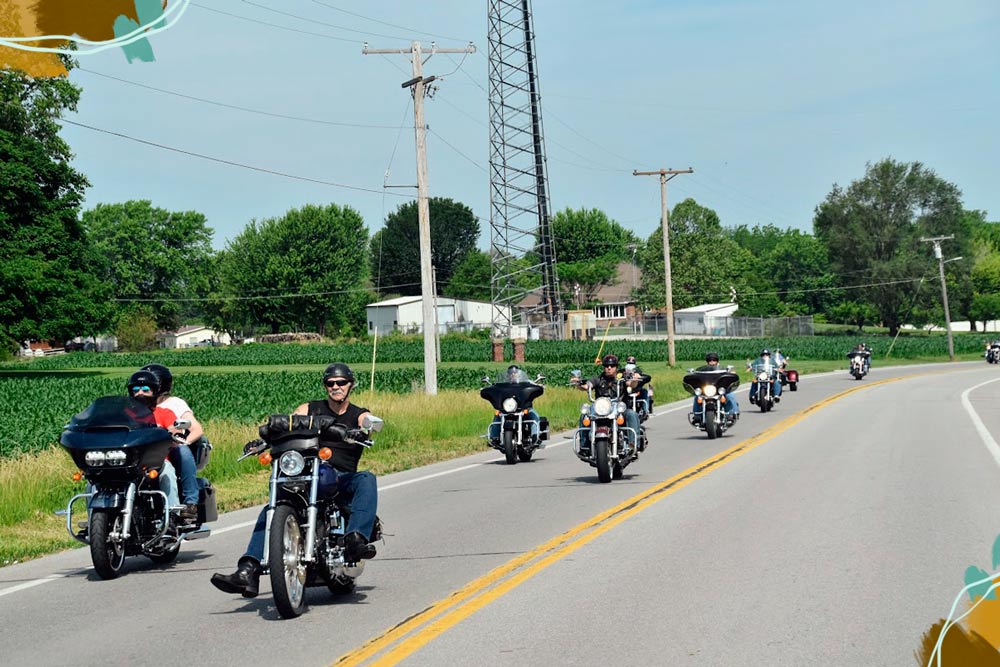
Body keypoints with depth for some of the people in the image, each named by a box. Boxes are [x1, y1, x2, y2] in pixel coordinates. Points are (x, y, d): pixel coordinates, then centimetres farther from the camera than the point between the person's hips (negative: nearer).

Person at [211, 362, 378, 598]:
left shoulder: (359, 415, 12)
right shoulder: (310, 409, 16)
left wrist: (362, 432, -36)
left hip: (343, 478, -1)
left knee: (367, 480, -35)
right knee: (269, 512, -19)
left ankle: (355, 539, -52)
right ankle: (247, 572, -28)